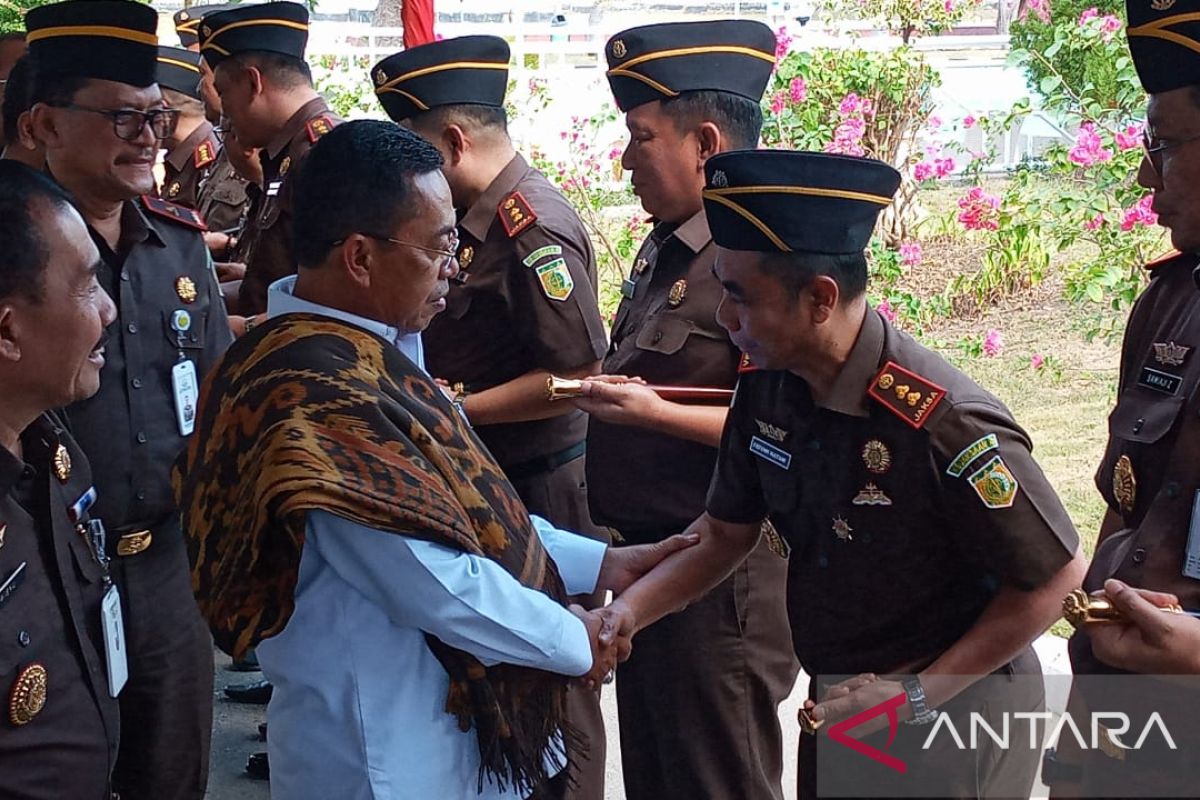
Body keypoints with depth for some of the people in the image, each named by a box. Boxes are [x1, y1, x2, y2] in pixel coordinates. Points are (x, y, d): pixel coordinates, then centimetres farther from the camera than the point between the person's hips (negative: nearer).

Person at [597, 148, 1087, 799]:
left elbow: (1055, 577, -19)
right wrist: (627, 612, -8)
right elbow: (726, 531, 5)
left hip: (950, 717, -6)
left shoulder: (943, 424, -29)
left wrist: (920, 694, -18)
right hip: (836, 701, 6)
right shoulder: (767, 388, -9)